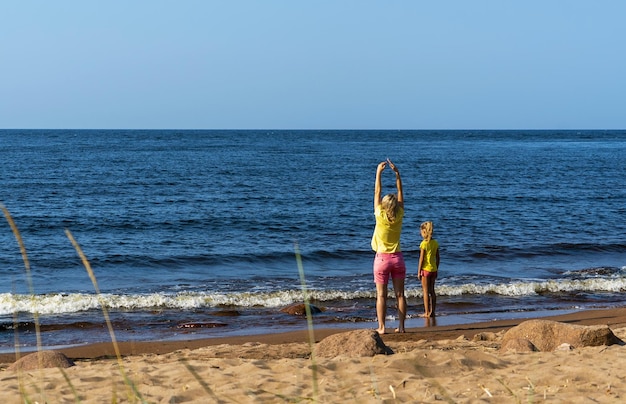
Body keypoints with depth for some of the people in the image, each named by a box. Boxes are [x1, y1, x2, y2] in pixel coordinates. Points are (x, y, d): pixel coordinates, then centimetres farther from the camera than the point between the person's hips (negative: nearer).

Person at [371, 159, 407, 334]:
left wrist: (379, 172, -1)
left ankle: (382, 327, -3)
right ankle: (401, 326, 6)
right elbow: (400, 192, 2)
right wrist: (397, 173, 4)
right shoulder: (399, 216, -5)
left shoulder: (380, 216, -12)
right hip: (397, 258, 3)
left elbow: (377, 192, -6)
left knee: (381, 295, 0)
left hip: (382, 258, -3)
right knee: (400, 294, 6)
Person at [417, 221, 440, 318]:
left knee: (426, 291, 0)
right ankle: (432, 312, 15)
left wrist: (419, 272, -8)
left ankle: (427, 312, 1)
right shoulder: (435, 243, 5)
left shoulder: (424, 243, -14)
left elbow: (421, 259, -14)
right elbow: (437, 258, 10)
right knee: (432, 290, 12)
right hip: (433, 269, 6)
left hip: (426, 269, -6)